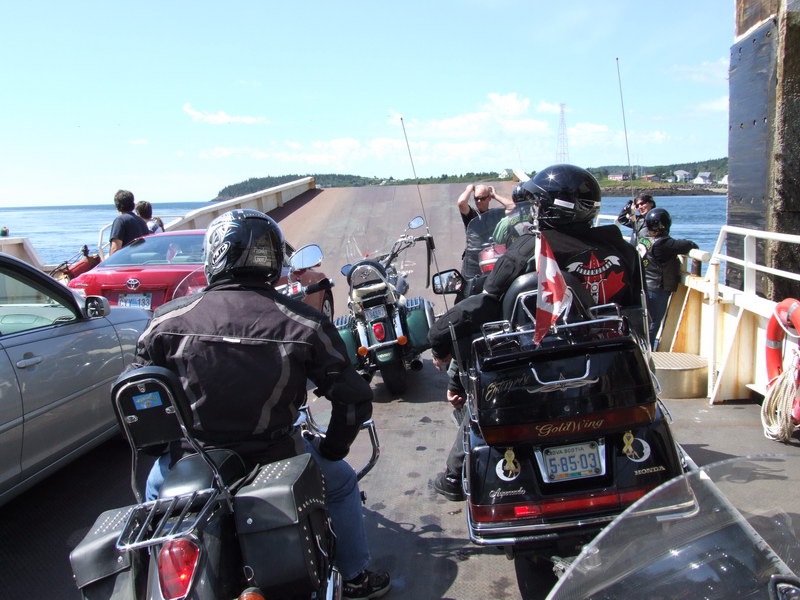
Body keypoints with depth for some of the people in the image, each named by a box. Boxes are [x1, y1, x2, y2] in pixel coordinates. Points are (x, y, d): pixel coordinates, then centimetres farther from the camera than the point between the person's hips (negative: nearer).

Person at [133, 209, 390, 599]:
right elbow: (353, 398, -11)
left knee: (156, 486, 37)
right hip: (277, 461, -1)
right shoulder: (303, 324, -13)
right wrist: (332, 450, 7)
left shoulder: (168, 320, -9)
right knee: (341, 481, 29)